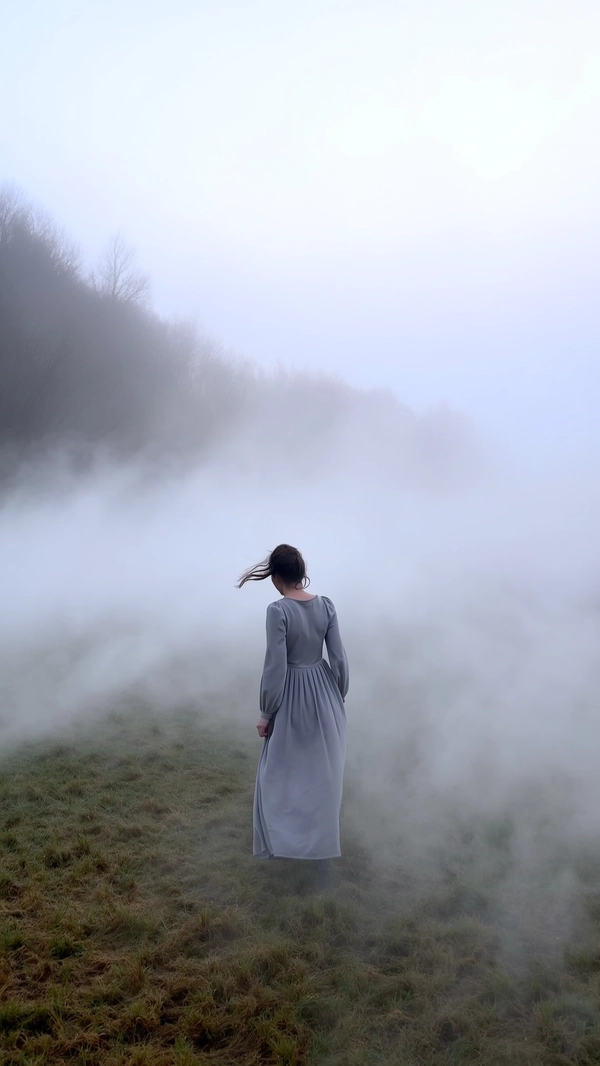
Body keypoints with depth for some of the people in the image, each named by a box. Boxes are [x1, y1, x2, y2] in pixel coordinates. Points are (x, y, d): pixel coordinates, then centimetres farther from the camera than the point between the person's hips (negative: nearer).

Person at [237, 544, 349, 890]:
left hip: (294, 697, -5)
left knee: (283, 774, 14)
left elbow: (275, 666, -18)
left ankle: (286, 845, 25)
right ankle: (324, 849, 25)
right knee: (324, 773, 15)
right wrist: (340, 696, 13)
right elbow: (339, 658, -1)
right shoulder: (326, 605, -5)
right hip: (325, 695, 5)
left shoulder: (278, 610, -19)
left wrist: (267, 712, -7)